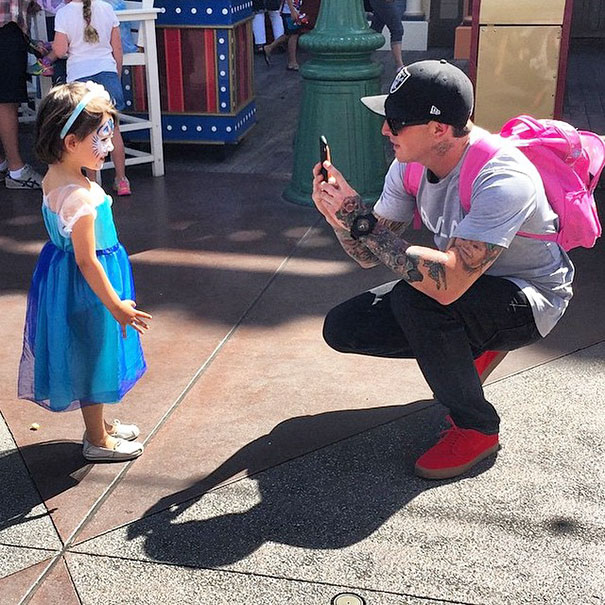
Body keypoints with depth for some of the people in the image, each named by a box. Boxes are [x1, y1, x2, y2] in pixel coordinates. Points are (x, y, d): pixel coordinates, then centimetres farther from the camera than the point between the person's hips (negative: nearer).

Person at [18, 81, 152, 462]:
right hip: (86, 288, -9)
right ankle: (98, 440, 27)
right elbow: (87, 261, -26)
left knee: (90, 358, 23)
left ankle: (99, 424, 41)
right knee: (93, 358, 8)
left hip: (63, 276, 9)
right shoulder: (80, 197, -30)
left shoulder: (53, 178, -1)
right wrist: (117, 306, -18)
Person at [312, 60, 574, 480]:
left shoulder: (503, 178, -33)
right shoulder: (411, 163, -9)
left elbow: (446, 282, -44)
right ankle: (472, 348, 13)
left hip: (530, 303, -7)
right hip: (462, 286, 8)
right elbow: (370, 256, -3)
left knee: (414, 296, -35)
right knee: (342, 328, -5)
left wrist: (359, 221, -39)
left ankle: (476, 427, -13)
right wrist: (340, 220, -25)